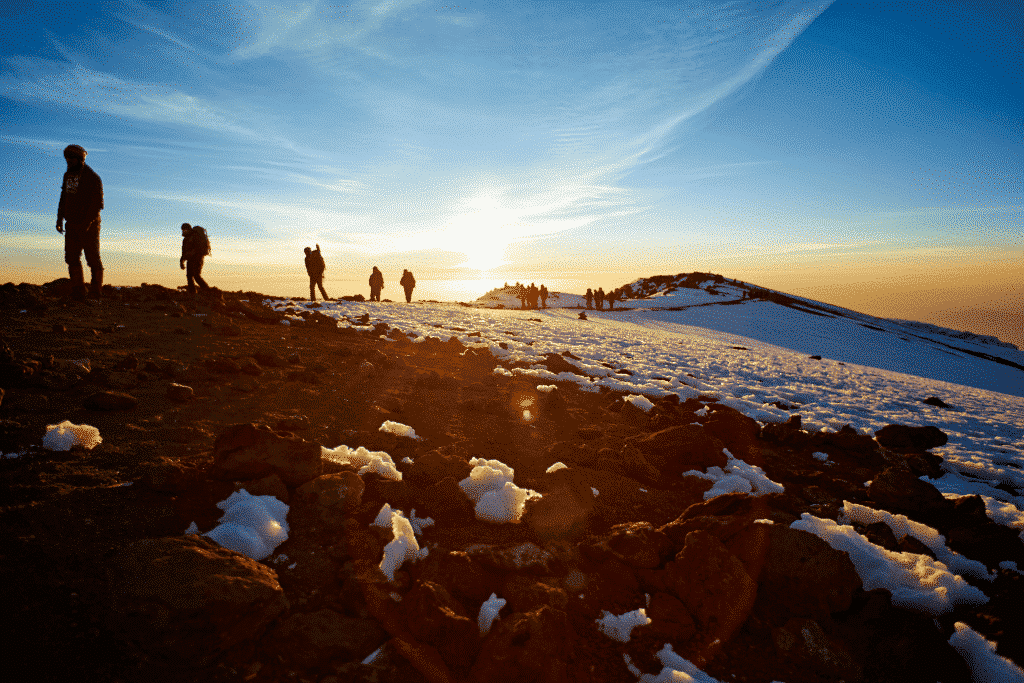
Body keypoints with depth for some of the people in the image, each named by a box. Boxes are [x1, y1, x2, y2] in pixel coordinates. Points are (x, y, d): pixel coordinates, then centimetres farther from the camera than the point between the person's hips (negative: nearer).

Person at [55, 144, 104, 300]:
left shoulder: (92, 178, -10)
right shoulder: (68, 175, 12)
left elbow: (97, 203, -16)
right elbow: (64, 198, 19)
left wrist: (87, 223, -23)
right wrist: (59, 219, 11)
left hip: (89, 224, -7)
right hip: (72, 224, 7)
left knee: (92, 257, -1)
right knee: (71, 257, 3)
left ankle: (96, 290, 10)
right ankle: (78, 291, 8)